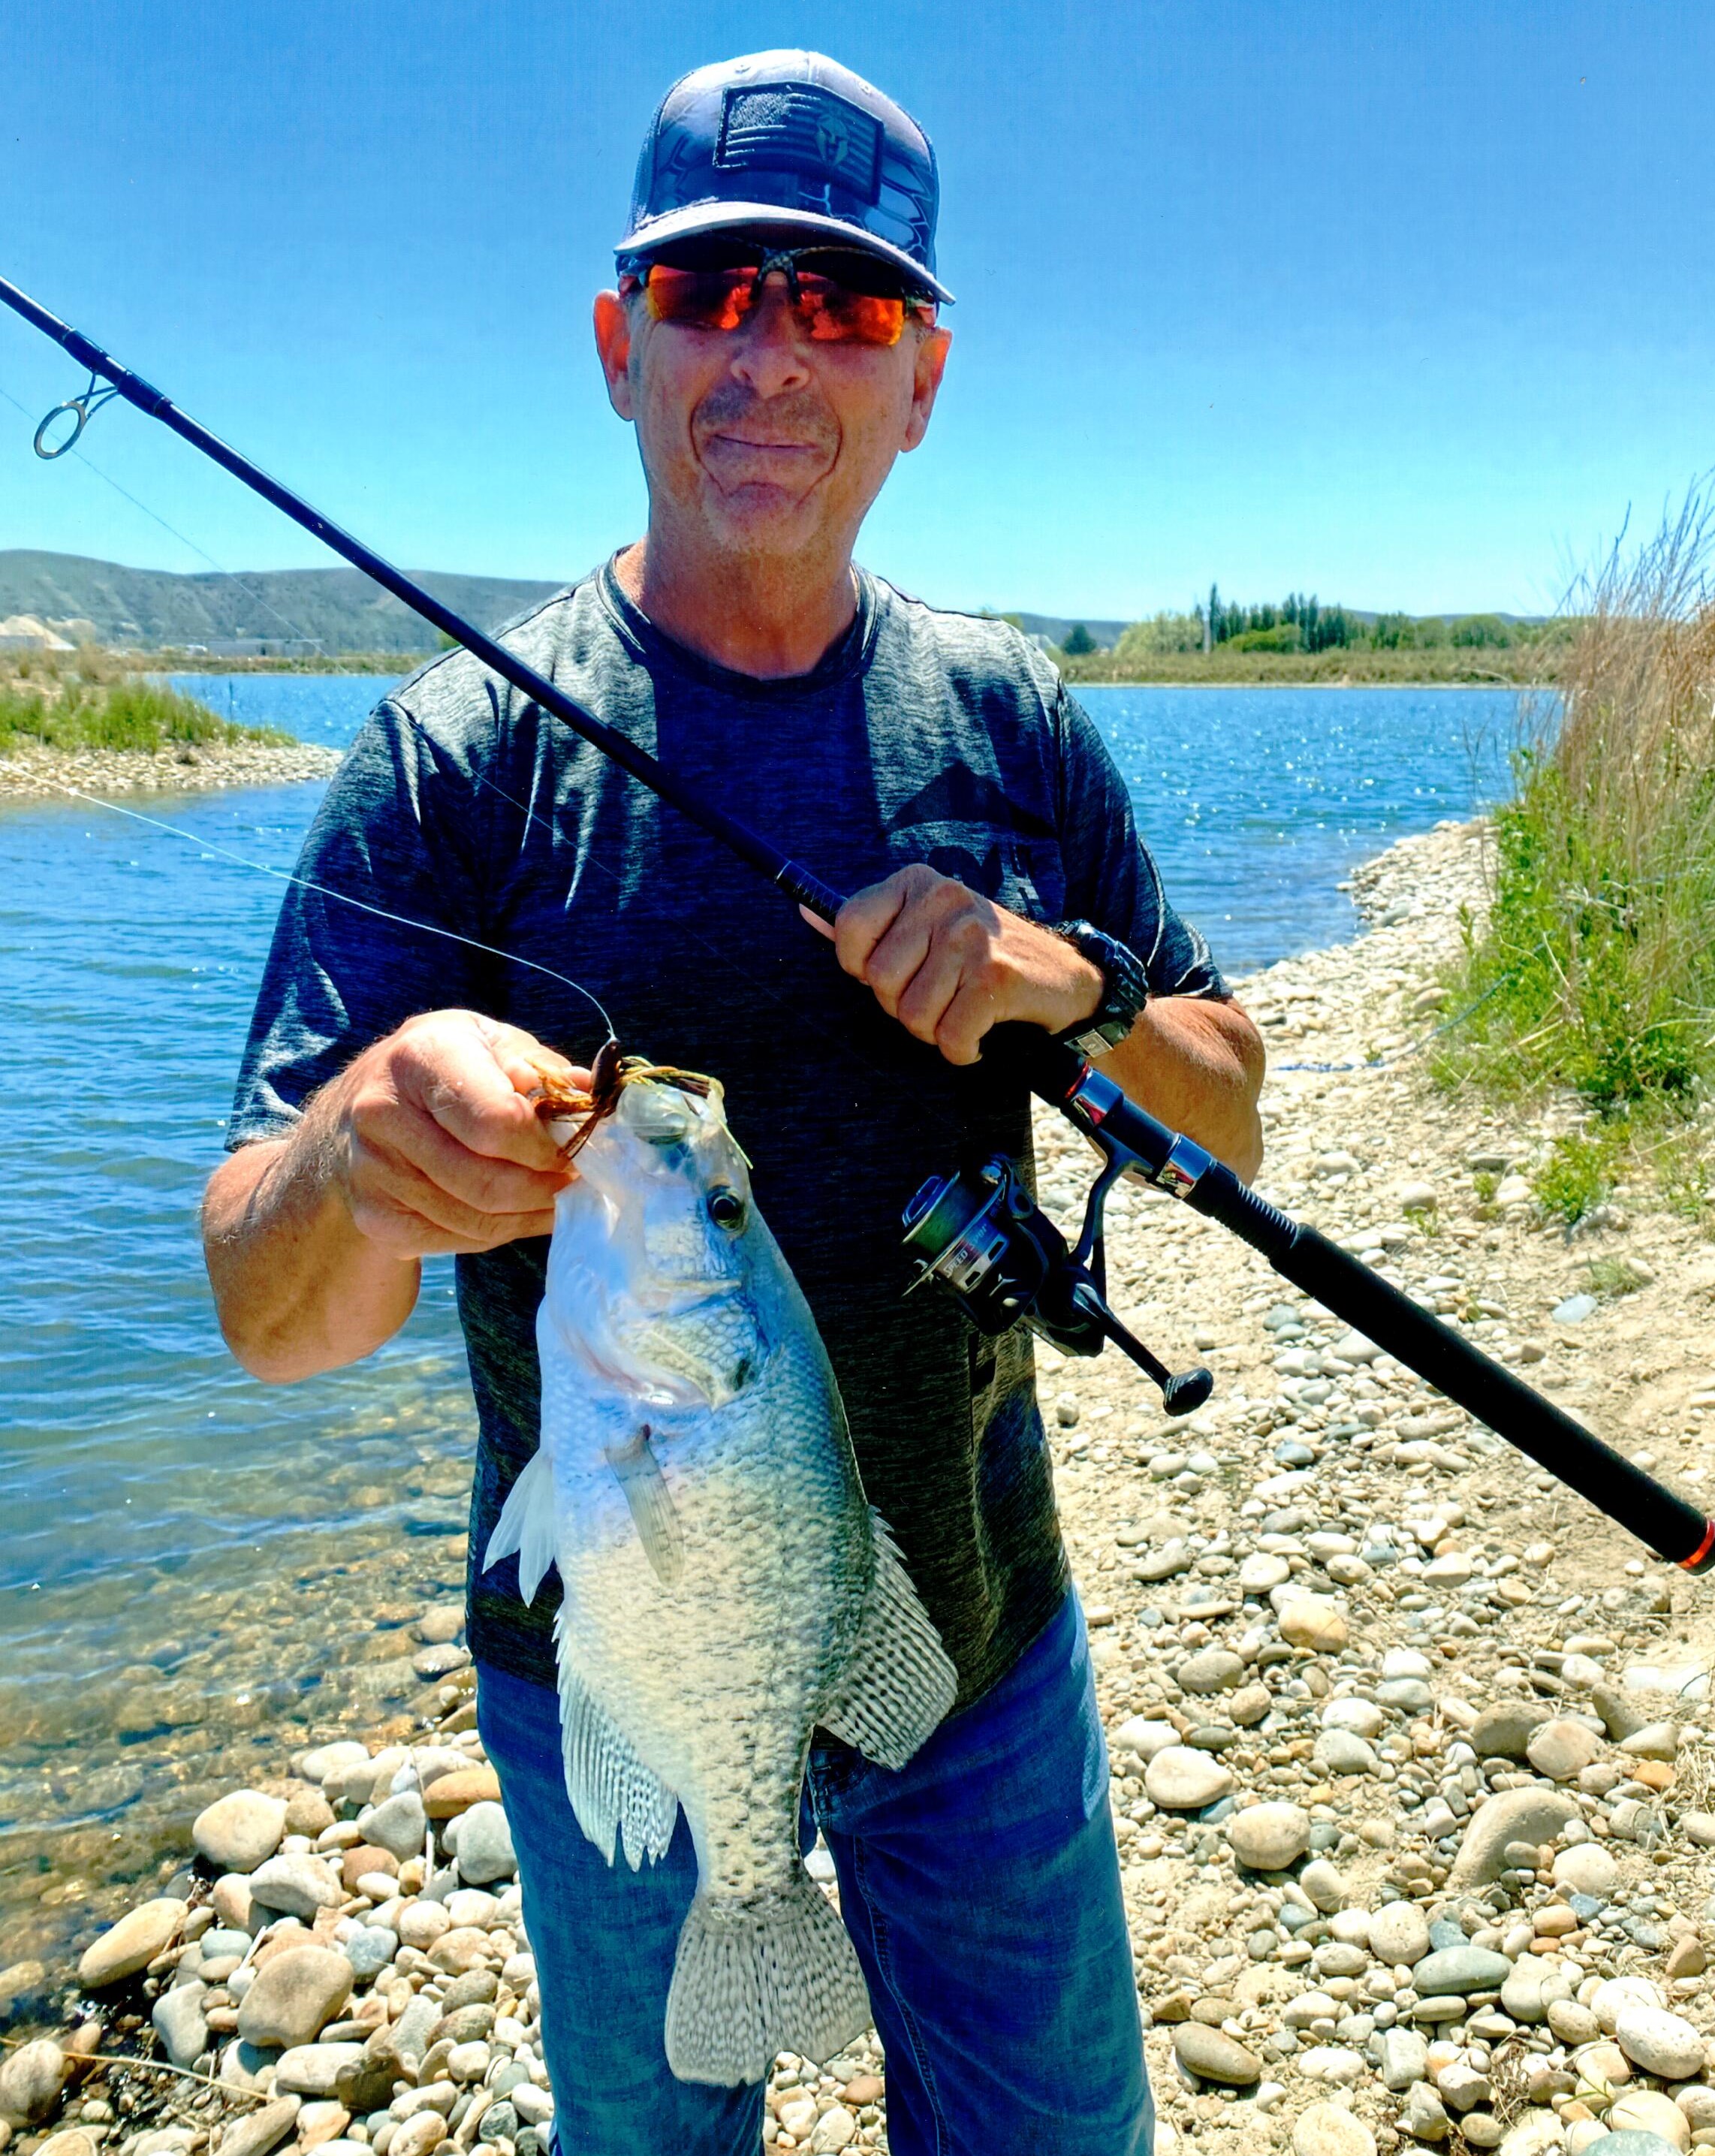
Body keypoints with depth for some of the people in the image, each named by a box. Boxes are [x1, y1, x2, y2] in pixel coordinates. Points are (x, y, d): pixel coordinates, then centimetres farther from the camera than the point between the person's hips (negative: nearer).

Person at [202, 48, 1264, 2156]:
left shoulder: (1012, 720, -2)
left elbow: (1229, 1134, 1)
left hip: (982, 1646, 3)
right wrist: (364, 1165, -40)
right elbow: (265, 1315, -17)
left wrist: (1077, 991, -19)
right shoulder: (459, 755, -13)